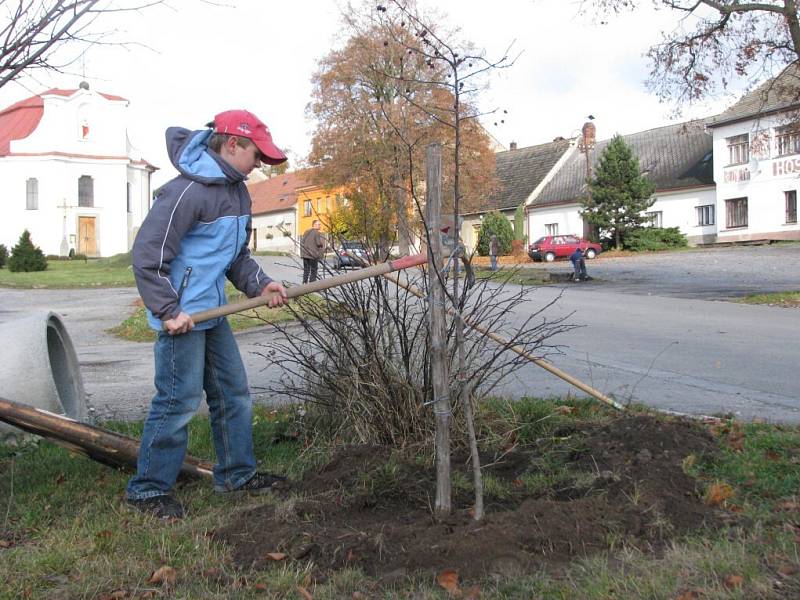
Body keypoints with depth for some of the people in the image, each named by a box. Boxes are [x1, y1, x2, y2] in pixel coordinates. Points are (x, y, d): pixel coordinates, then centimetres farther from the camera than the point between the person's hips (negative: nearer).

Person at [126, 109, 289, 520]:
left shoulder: (236, 190, 12)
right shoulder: (189, 190, -19)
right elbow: (147, 254, -20)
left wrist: (258, 284, 4)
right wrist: (169, 310, -21)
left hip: (213, 313, 10)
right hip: (182, 317, -10)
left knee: (234, 392, 15)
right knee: (179, 400, -3)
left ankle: (236, 474, 30)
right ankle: (147, 489, 14)